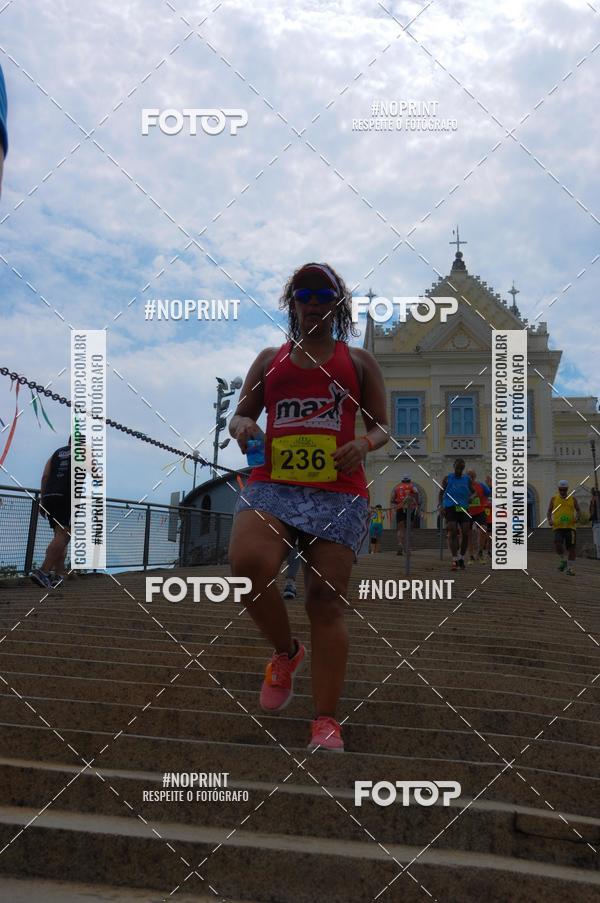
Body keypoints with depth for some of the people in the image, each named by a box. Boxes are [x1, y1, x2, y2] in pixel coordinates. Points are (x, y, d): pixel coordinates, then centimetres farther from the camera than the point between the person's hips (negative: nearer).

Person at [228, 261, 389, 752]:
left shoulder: (359, 361, 16)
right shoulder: (269, 359, 20)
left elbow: (382, 426, 14)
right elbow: (241, 414, 21)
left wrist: (365, 443, -10)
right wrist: (242, 425, -4)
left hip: (338, 491, -1)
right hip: (272, 483, 1)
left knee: (326, 598, -6)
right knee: (248, 563, -26)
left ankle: (326, 722, 2)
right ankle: (287, 651, 4)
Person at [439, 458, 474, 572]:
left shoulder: (467, 479, 13)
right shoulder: (447, 478, 8)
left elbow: (473, 492, 17)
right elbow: (441, 493, 10)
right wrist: (441, 506, -5)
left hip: (464, 509, 2)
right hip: (450, 509, -2)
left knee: (466, 534, -4)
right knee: (452, 533, -11)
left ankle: (461, 557, 16)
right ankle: (455, 560, -10)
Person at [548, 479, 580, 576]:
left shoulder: (572, 499, 8)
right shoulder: (554, 499, 8)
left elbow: (578, 511, 14)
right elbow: (549, 511, 15)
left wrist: (577, 517, -7)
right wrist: (549, 520, -4)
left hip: (570, 527, 1)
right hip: (558, 527, -1)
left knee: (571, 548, 0)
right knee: (558, 545, -21)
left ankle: (570, 569, 11)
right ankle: (563, 560, 6)